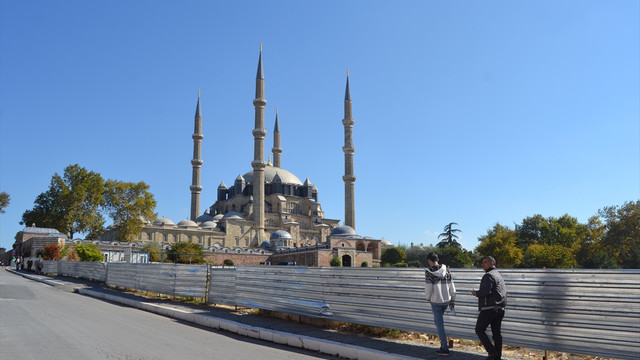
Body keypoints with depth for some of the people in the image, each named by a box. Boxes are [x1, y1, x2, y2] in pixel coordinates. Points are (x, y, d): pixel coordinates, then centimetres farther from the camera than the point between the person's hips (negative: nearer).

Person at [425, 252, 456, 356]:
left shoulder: (428, 271, -12)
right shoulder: (445, 269, 2)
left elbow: (428, 288, -14)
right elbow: (451, 286, 5)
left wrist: (428, 298, 5)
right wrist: (452, 300, 13)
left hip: (436, 301, -5)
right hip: (446, 300, 6)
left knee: (440, 324, 3)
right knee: (437, 320, 25)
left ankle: (444, 348, 6)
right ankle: (443, 342, 27)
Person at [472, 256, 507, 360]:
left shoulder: (489, 275, -12)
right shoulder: (499, 275, 21)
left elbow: (486, 291, -24)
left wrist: (476, 293, -6)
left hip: (489, 308, -9)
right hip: (499, 309, 9)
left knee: (479, 330, 0)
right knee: (496, 332, 11)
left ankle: (492, 352, -6)